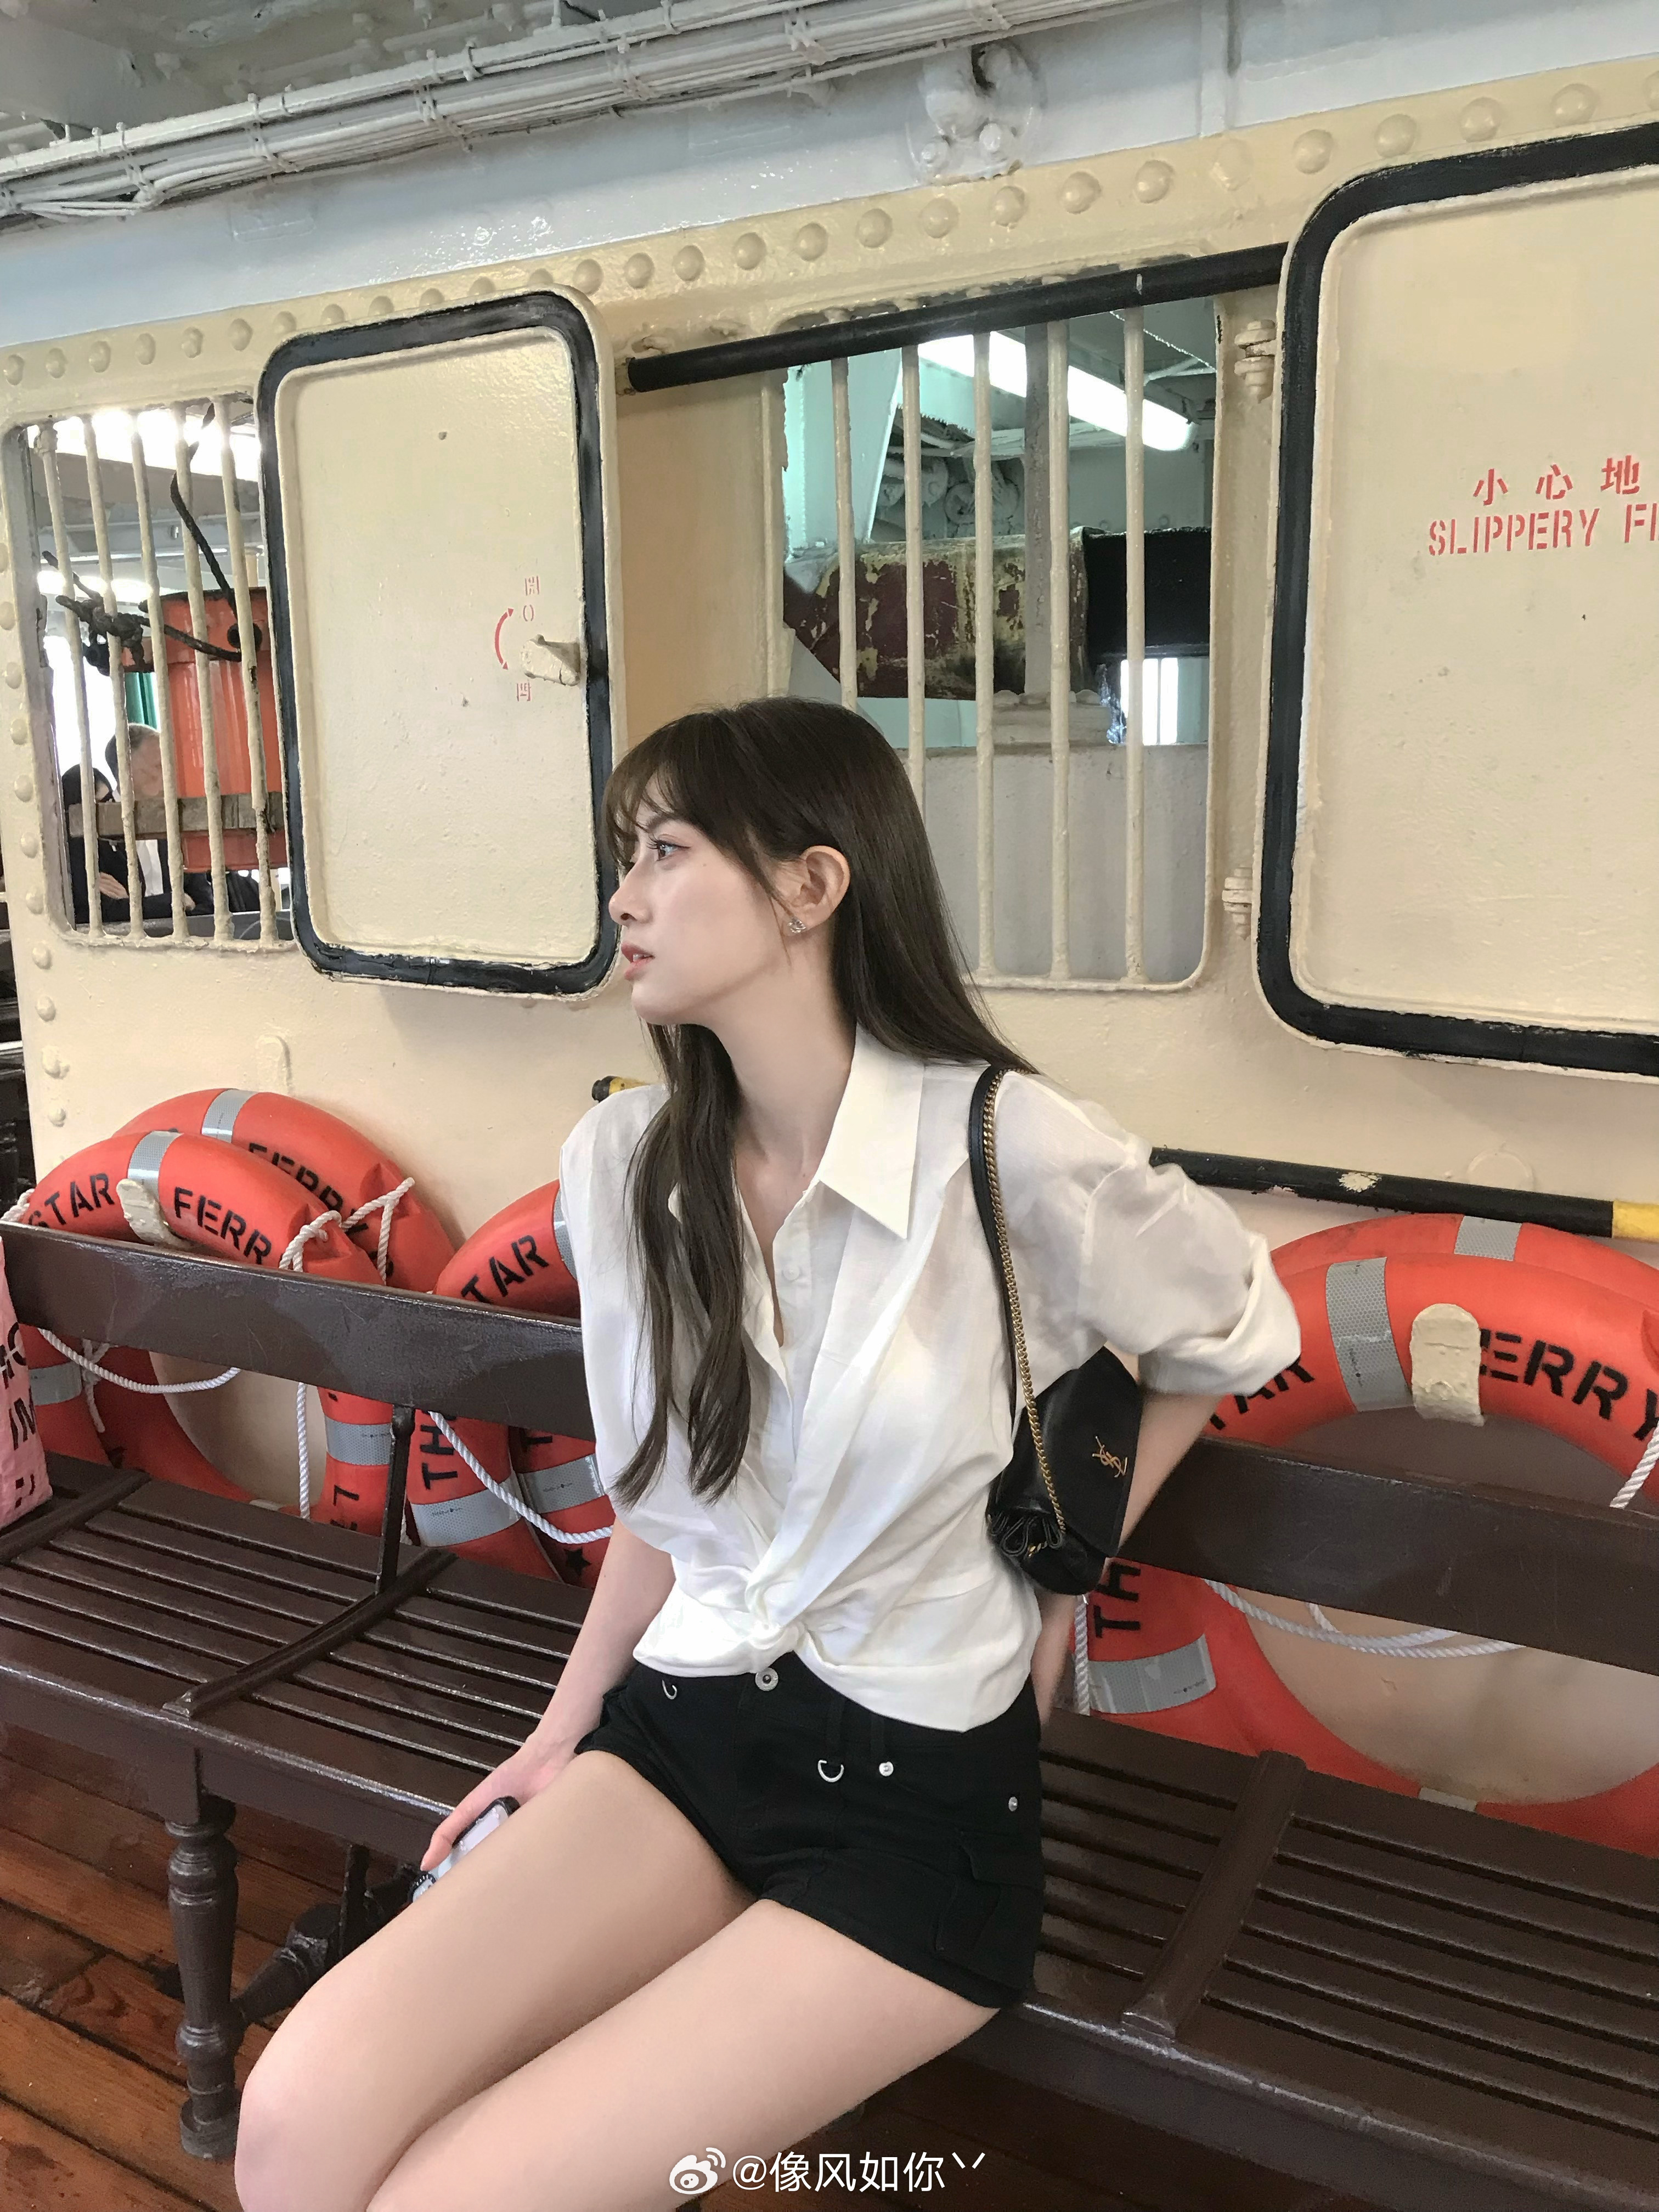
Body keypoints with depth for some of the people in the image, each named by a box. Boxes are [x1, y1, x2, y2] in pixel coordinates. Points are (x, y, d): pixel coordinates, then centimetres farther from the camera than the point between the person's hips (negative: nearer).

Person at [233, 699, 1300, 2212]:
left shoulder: (1008, 1148, -18)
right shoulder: (621, 1162, -1)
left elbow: (1236, 1333, 2)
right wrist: (564, 1731, 13)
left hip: (916, 1795, -4)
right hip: (679, 1728, 5)